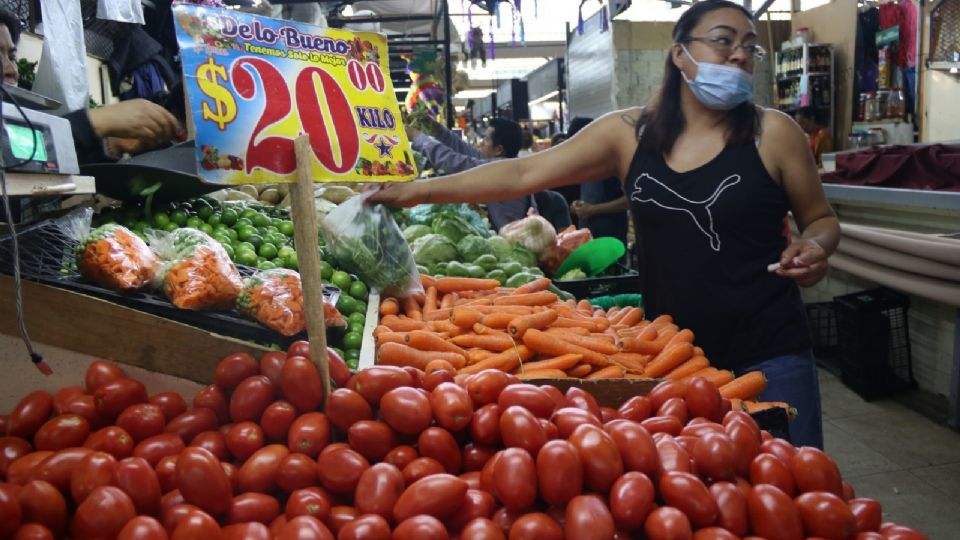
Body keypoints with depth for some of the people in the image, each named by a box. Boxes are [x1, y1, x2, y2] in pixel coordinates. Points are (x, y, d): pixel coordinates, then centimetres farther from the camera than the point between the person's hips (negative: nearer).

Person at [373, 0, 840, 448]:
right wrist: (418, 190, -9)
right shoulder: (627, 133, -2)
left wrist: (812, 248, -15)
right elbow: (523, 175, -5)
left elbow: (821, 220, 9)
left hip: (766, 354, -1)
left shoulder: (773, 132, -4)